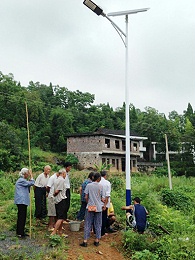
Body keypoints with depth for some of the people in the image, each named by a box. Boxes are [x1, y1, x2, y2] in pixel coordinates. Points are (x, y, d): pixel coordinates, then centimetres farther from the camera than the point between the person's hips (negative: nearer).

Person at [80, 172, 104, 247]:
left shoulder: (88, 185, -2)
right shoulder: (100, 186, -3)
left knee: (87, 225, 6)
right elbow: (102, 198, 1)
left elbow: (86, 197, -1)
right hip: (98, 207, 0)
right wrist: (104, 205, 18)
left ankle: (85, 241, 5)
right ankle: (97, 241, 17)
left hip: (90, 207, 0)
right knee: (98, 225, 11)